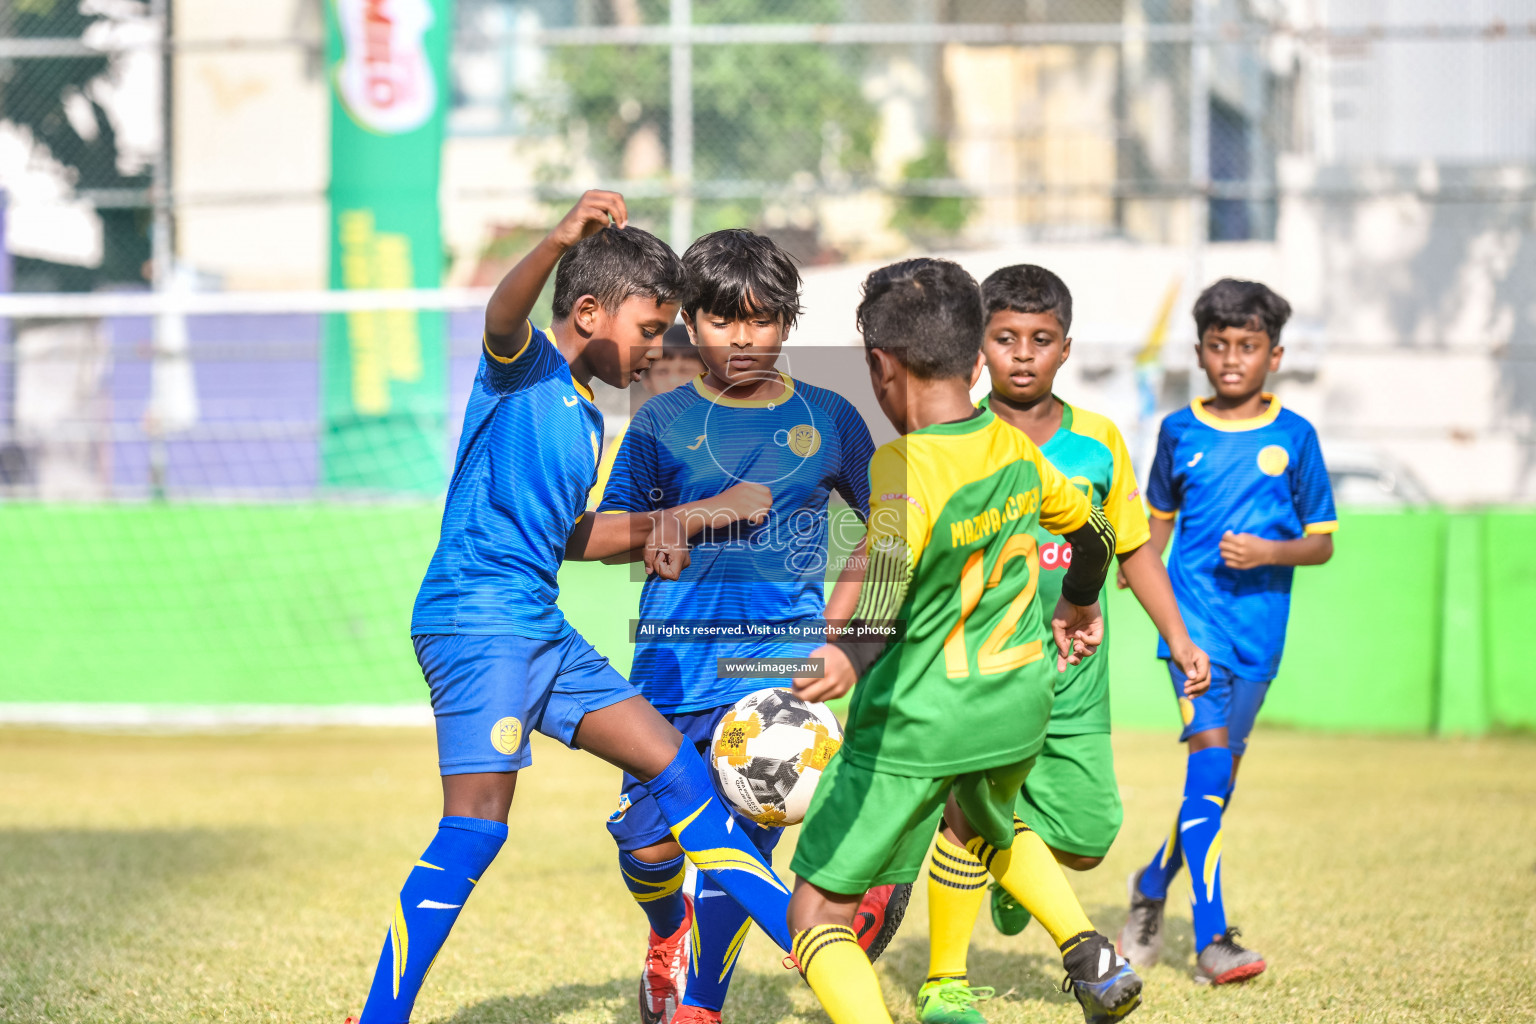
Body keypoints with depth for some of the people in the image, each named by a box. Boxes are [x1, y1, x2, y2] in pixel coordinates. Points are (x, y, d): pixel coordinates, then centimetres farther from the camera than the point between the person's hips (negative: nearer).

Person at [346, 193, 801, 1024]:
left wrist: (674, 522, 27)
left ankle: (815, 942, 19)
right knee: (476, 828, -14)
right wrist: (559, 243, -48)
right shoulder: (523, 367, -4)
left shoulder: (586, 419, 20)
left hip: (542, 631, 9)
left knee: (676, 766, 11)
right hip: (474, 619, -9)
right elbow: (503, 313, -28)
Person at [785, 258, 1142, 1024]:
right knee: (984, 822, 39)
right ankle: (1092, 959, 25)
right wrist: (1079, 607, 39)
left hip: (916, 722, -7)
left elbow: (881, 606, -34)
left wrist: (849, 659, -51)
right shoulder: (1015, 448, 2)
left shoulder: (902, 467, -19)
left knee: (816, 916, -1)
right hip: (1020, 703, 7)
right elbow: (1094, 533, 20)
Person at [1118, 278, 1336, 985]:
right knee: (1210, 750, -17)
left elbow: (1322, 543, 6)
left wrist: (1271, 552, -13)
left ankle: (1153, 885, 34)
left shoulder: (1294, 437, 2)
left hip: (1259, 626, 2)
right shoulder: (1180, 432, 5)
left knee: (1221, 770, 9)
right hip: (1193, 614, -2)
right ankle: (1211, 938, -19)